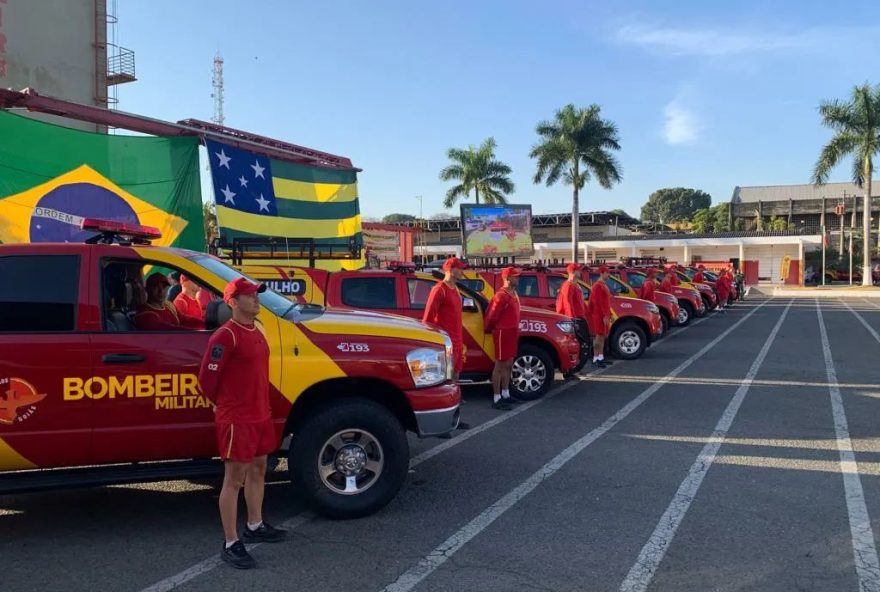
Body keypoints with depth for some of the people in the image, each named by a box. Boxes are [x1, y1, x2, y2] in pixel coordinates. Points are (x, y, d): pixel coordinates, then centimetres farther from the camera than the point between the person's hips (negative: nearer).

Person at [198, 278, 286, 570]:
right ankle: (231, 545, 7)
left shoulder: (257, 331, 11)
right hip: (236, 419, -9)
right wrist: (223, 404, -1)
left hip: (261, 415, 9)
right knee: (234, 479, -2)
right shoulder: (226, 336, -18)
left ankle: (255, 527, 37)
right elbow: (207, 378, -16)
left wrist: (261, 406, 17)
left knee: (257, 469, 20)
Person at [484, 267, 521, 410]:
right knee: (500, 366, -6)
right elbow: (492, 315, -15)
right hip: (503, 333, -10)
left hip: (512, 332, 10)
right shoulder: (502, 295, -18)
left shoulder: (513, 294, 13)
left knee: (508, 365, 16)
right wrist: (489, 329, 0)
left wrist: (516, 329, 18)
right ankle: (497, 399, -3)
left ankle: (505, 394, 27)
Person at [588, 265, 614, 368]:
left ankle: (601, 358, 16)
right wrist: (605, 315, -24)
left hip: (604, 315, 10)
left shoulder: (604, 285, 17)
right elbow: (599, 302, -21)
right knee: (598, 336, -8)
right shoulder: (598, 286, -14)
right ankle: (596, 359, -7)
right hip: (599, 316, -10)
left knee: (603, 337, 11)